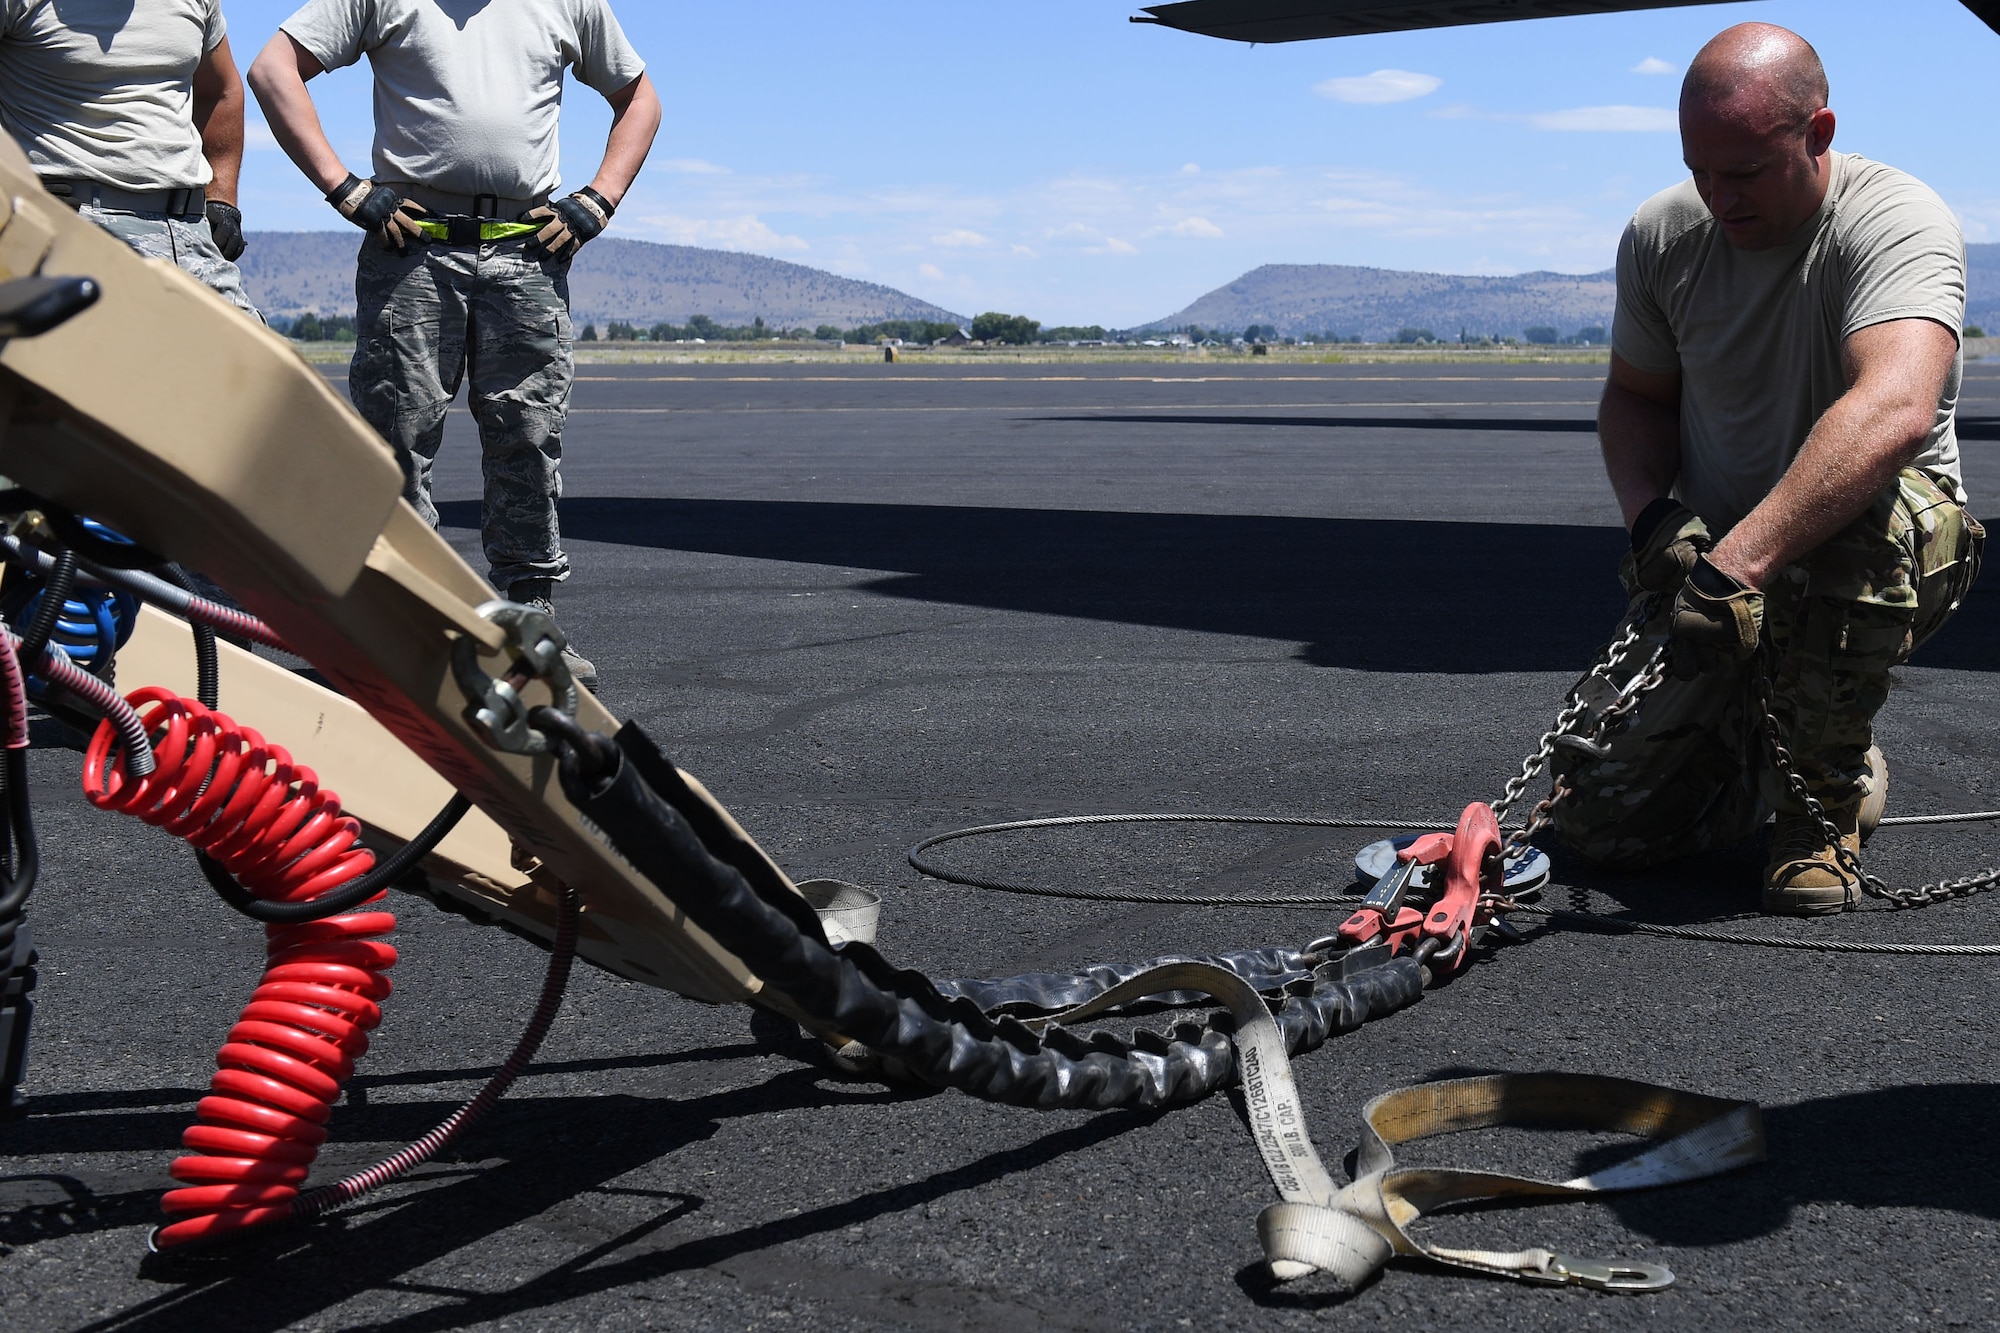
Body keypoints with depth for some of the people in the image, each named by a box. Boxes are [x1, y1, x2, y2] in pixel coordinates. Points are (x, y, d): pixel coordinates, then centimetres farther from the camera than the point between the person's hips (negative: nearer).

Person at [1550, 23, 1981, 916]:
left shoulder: (1899, 221, -21)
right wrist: (1652, 519, -12)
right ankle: (1759, 742, 25)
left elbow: (1895, 410, -39)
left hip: (1887, 531, -4)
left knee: (1869, 522, -42)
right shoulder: (1661, 235, -4)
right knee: (1600, 819, -9)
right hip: (1714, 556, 4)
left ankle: (1828, 788, -14)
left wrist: (1740, 561, -50)